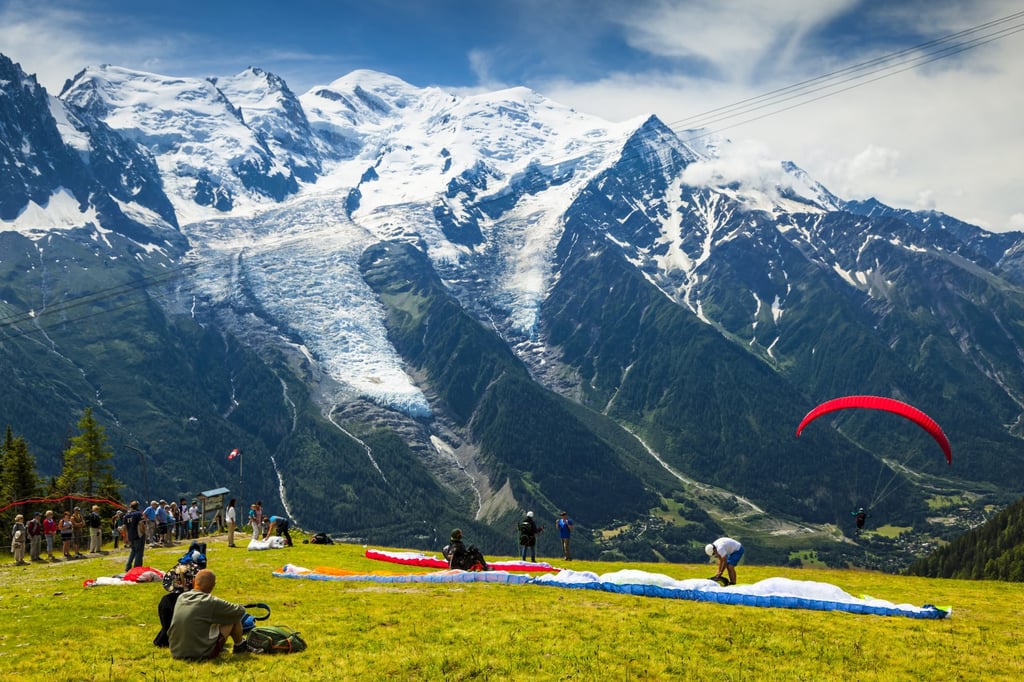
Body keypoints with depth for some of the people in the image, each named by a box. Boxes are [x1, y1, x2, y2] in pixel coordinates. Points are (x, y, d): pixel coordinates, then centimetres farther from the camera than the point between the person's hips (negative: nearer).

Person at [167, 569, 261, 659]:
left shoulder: (181, 598, 1)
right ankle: (240, 646, 28)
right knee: (234, 617, 6)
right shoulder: (211, 602, -17)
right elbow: (240, 611, -6)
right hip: (201, 655, -6)